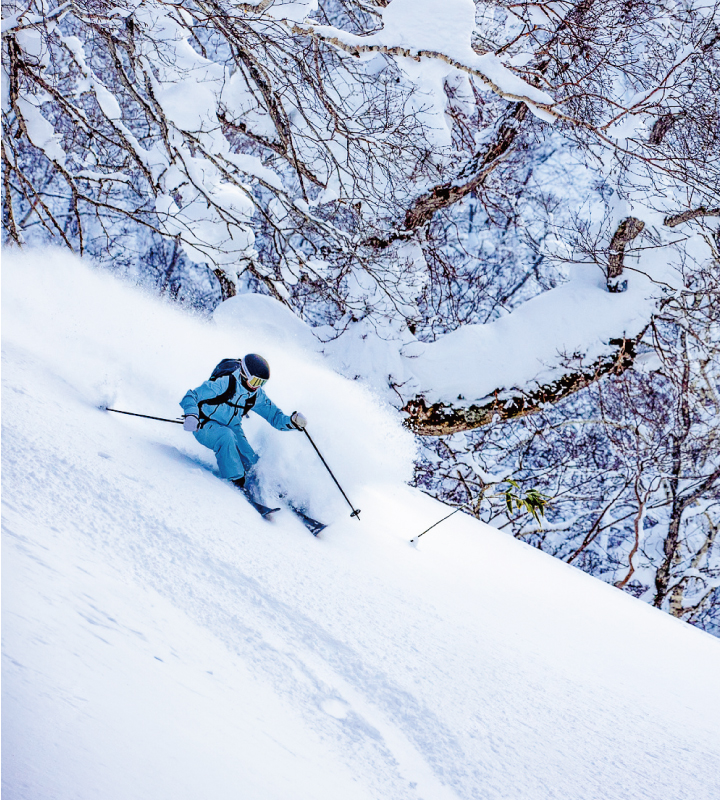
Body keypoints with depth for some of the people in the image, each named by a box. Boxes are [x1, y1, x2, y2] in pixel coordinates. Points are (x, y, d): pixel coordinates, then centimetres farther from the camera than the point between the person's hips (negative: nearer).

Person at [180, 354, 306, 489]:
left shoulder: (257, 395, -4)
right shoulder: (224, 383, -23)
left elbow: (274, 415, 2)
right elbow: (191, 396, -19)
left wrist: (292, 421, -20)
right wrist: (191, 416, -39)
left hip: (231, 428, 6)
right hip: (205, 426, -6)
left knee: (250, 461, -15)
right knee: (226, 436, -38)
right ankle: (235, 482, -29)